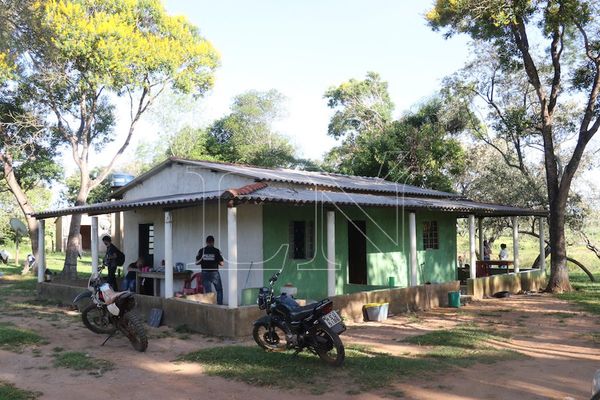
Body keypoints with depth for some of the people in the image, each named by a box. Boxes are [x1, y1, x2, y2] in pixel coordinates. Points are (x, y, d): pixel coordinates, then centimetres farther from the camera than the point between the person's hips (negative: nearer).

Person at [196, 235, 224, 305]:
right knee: (219, 290, 12)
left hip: (205, 273, 2)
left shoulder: (201, 251, -1)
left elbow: (197, 263, 1)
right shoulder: (216, 251, -7)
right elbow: (221, 263, -8)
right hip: (214, 273, -2)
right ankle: (219, 304, 7)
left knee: (208, 292, 7)